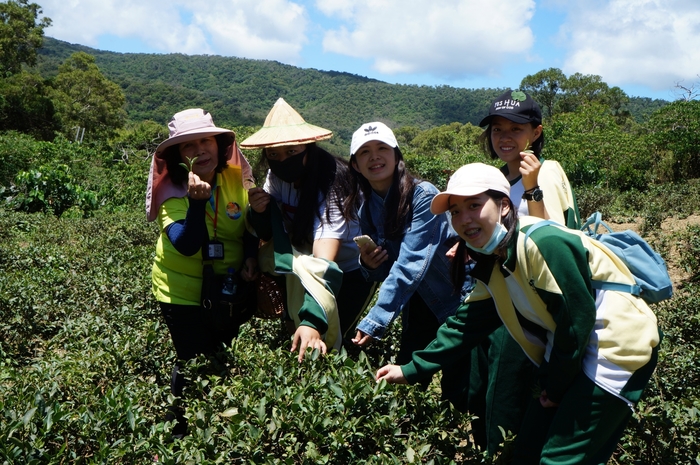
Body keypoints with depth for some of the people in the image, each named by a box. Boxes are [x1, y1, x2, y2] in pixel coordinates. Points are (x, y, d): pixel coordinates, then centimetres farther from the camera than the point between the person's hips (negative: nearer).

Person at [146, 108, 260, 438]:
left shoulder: (236, 179, -7)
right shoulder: (172, 191, -17)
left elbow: (250, 226, 6)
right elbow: (186, 245, -31)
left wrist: (251, 257, -10)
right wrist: (197, 200, -42)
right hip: (183, 293, -4)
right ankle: (180, 429, 27)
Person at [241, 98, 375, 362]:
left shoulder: (331, 184, -31)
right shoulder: (278, 177, -11)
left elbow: (324, 262, -43)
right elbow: (267, 234, -1)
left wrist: (312, 322, -56)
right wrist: (259, 211, -24)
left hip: (351, 271, -6)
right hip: (303, 268, 6)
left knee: (320, 346, -11)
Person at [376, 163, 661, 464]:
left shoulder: (543, 243, -25)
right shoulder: (492, 266, 4)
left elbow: (577, 318, -22)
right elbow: (466, 325, 8)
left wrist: (556, 386, -8)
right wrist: (411, 370, 5)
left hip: (618, 348, -9)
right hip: (574, 356, 9)